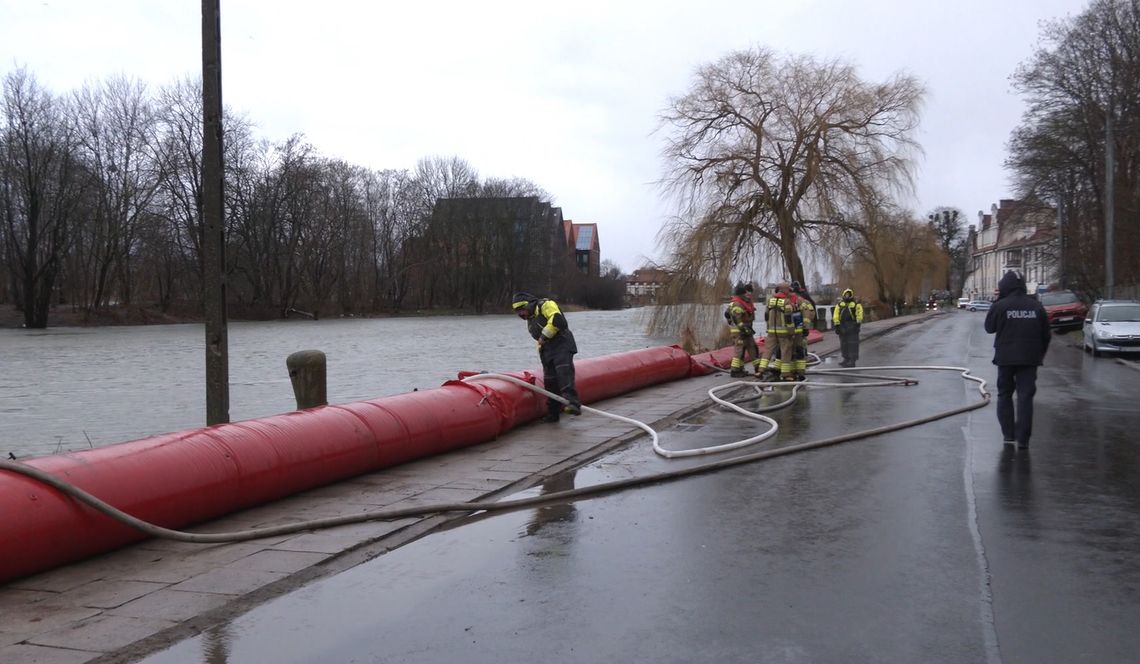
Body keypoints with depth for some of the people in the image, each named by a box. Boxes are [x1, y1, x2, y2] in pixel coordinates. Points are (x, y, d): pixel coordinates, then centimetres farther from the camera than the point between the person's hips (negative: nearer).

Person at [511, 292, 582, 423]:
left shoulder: (545, 305, -7)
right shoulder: (530, 320, 22)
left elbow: (557, 320, -23)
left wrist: (544, 336, -18)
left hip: (561, 345, -9)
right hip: (547, 351, 9)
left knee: (563, 372, -28)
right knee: (549, 382, 8)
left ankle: (572, 403, -42)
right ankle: (552, 413, 16)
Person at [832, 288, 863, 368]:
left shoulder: (856, 304, 2)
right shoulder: (840, 304, 11)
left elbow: (859, 314, -5)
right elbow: (836, 315, 6)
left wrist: (858, 324, -12)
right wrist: (837, 325, -2)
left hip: (852, 326, -4)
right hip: (842, 326, 4)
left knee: (852, 344, -6)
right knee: (844, 344, 9)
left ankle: (852, 360, -6)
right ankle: (846, 359, 19)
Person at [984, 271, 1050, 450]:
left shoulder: (1000, 306, -10)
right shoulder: (1036, 306, 2)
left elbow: (989, 327, 4)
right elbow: (1046, 334, 8)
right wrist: (1041, 354, 20)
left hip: (1005, 357, -2)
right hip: (1029, 359, 2)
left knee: (1004, 394, 14)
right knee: (1025, 397, 2)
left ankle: (1008, 434, 14)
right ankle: (1023, 439, -2)